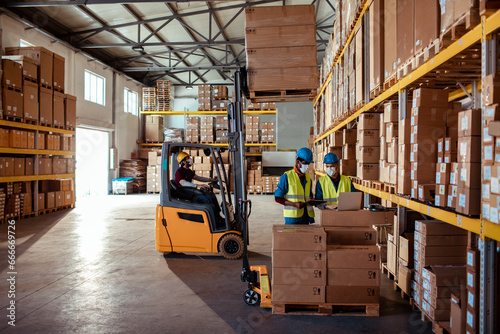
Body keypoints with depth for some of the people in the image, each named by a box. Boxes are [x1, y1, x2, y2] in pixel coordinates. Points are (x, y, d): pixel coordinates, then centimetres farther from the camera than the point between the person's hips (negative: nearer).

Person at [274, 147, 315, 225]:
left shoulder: (308, 177, 15)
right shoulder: (287, 176, -3)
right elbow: (277, 198, -4)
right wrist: (294, 204, -17)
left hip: (305, 217, 6)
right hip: (292, 217, -5)